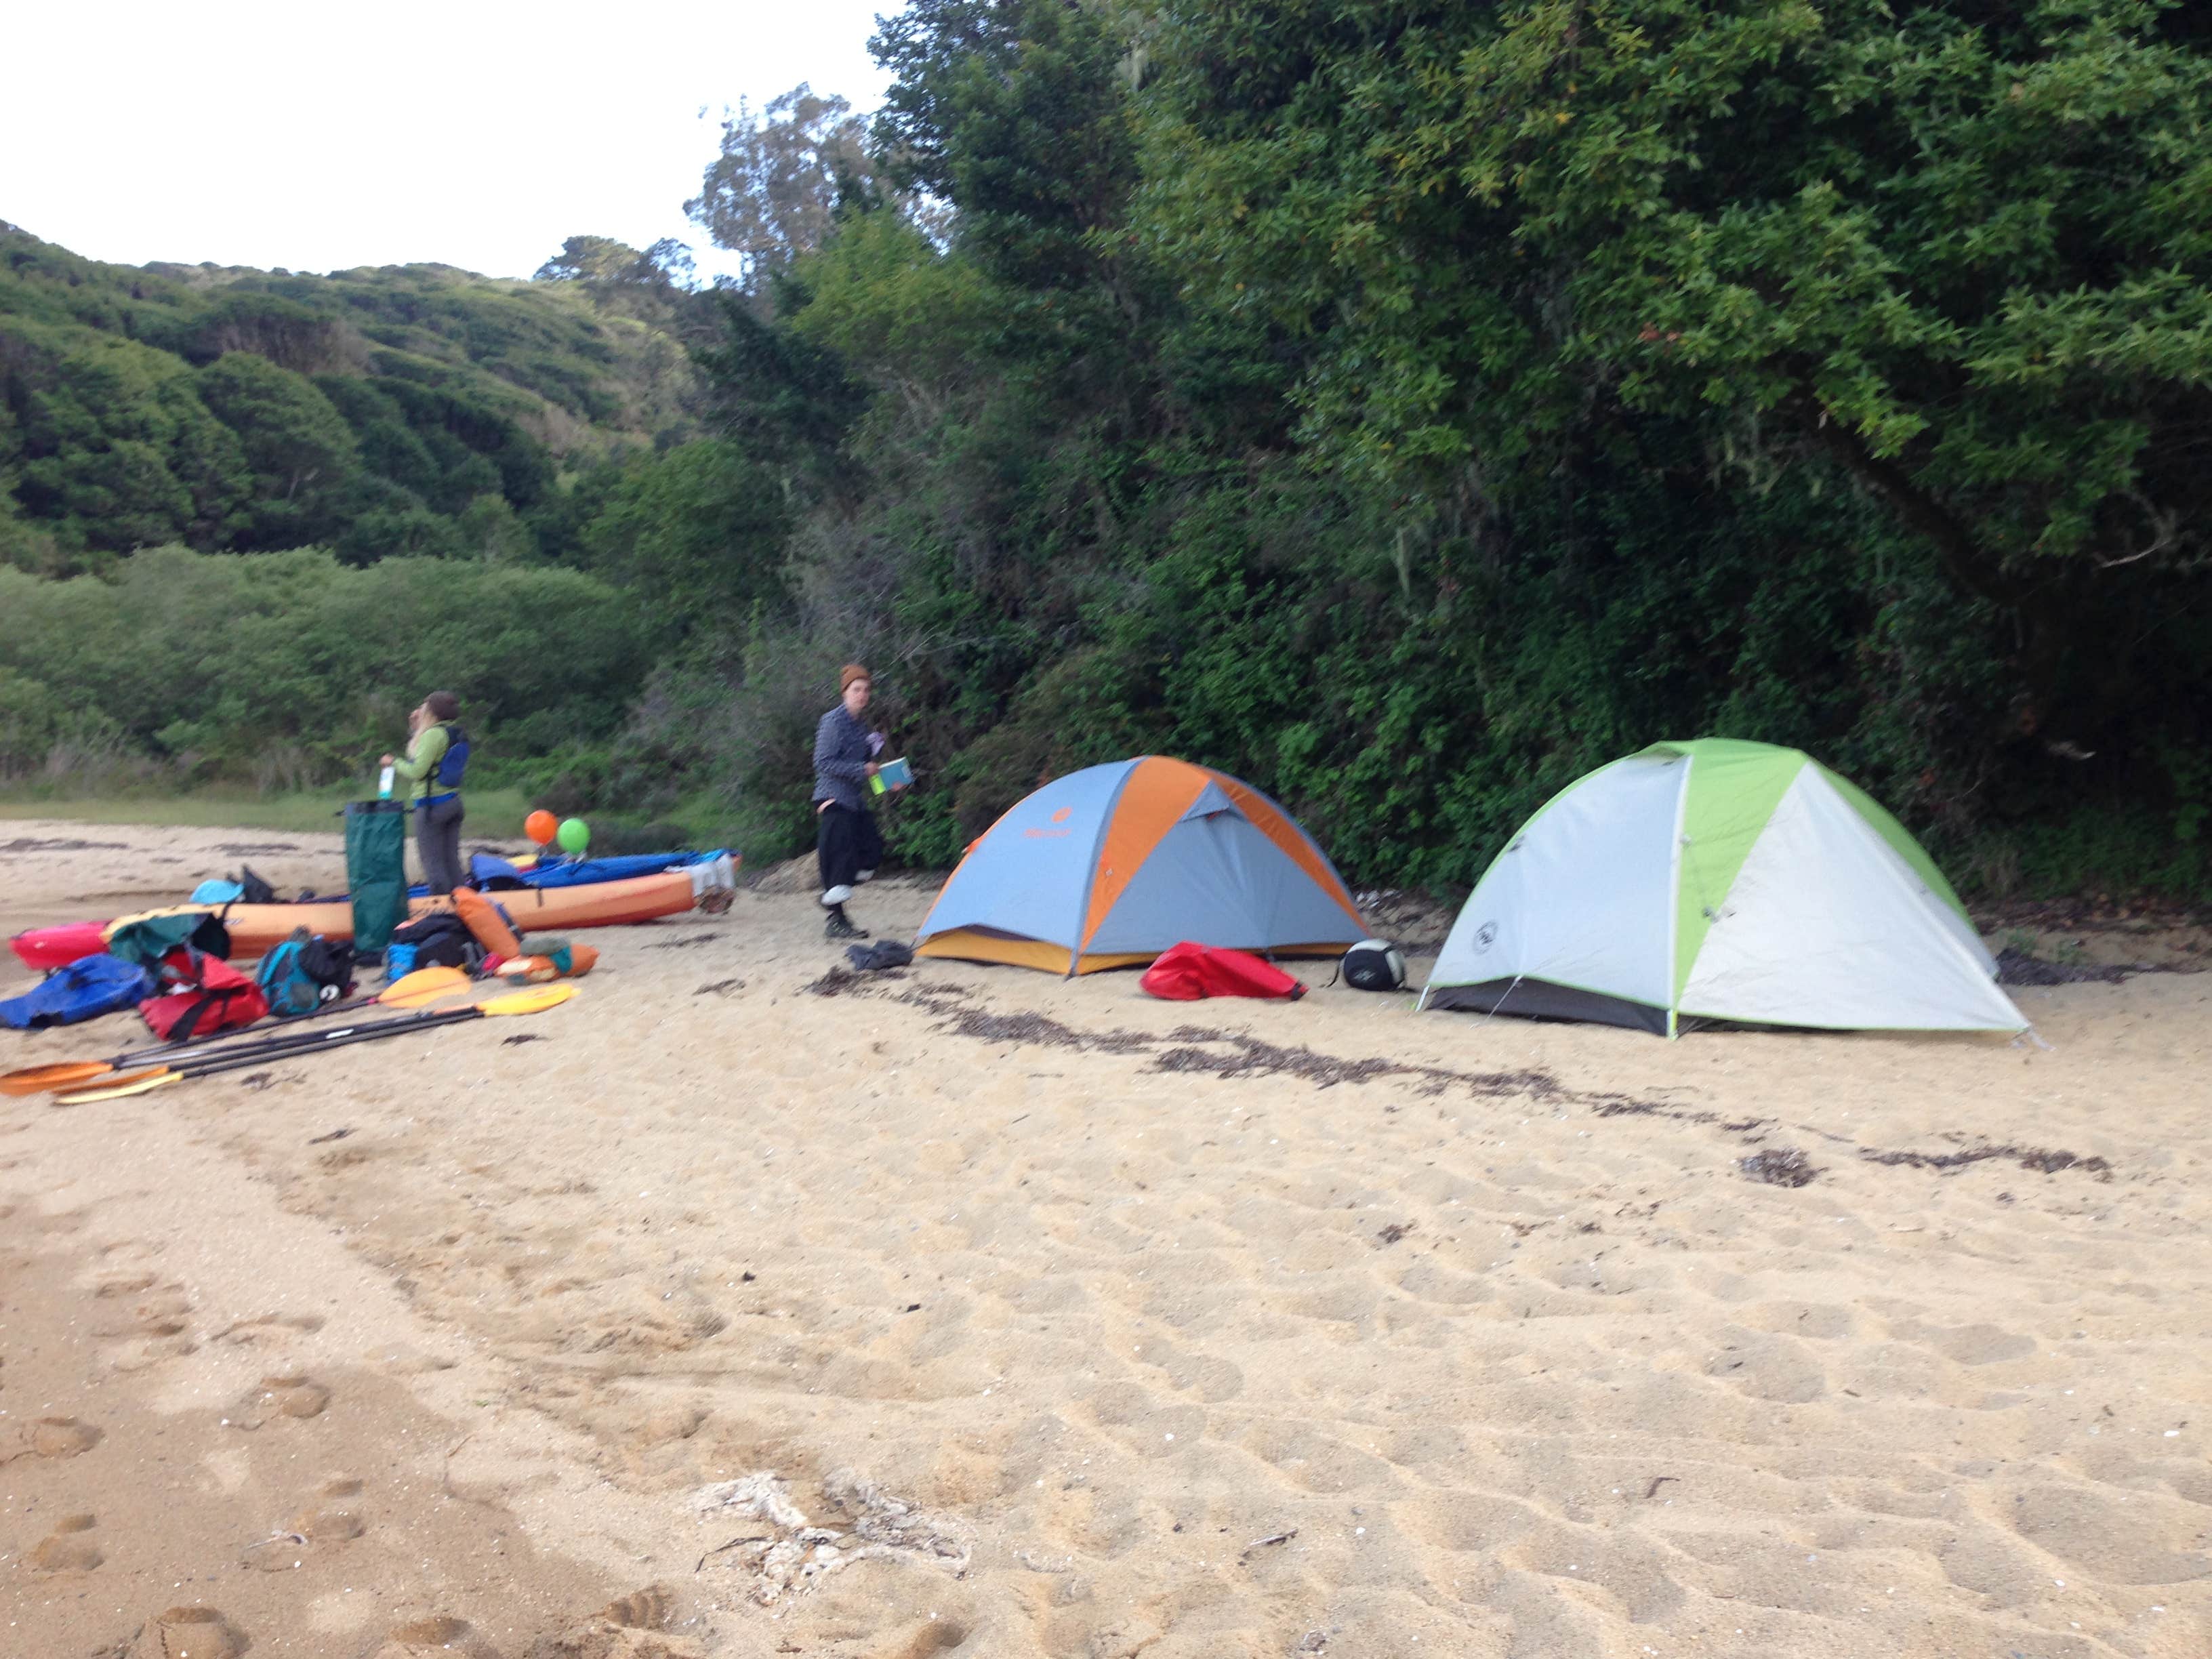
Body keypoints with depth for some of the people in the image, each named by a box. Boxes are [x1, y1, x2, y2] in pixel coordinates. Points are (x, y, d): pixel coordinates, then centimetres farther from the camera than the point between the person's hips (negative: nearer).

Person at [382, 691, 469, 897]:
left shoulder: (433, 735, -16)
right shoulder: (456, 734, 9)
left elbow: (416, 771, -17)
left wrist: (393, 763, -2)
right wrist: (415, 729, 18)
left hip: (431, 804, -8)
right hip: (453, 801, 9)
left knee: (433, 863, -2)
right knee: (452, 860, 12)